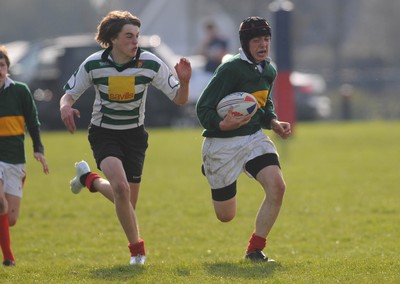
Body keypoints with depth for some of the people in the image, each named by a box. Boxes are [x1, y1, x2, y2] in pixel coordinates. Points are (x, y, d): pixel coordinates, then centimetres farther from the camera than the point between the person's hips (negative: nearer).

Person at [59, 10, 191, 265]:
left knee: (127, 202, 2)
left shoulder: (150, 63, -13)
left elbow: (179, 99, -9)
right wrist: (65, 107, -25)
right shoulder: (94, 64, -12)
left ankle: (89, 179, 34)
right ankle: (137, 248, -9)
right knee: (121, 188, -26)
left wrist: (184, 82, -31)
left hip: (134, 134, 2)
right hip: (104, 134, -2)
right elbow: (69, 94, -1)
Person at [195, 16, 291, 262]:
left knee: (277, 187, -21)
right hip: (222, 143, -6)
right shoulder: (231, 69, -20)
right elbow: (203, 108, -19)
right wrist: (222, 125, -38)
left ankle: (255, 250, -4)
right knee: (226, 216, 7)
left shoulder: (269, 71, 4)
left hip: (254, 137, 6)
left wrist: (274, 123, 2)